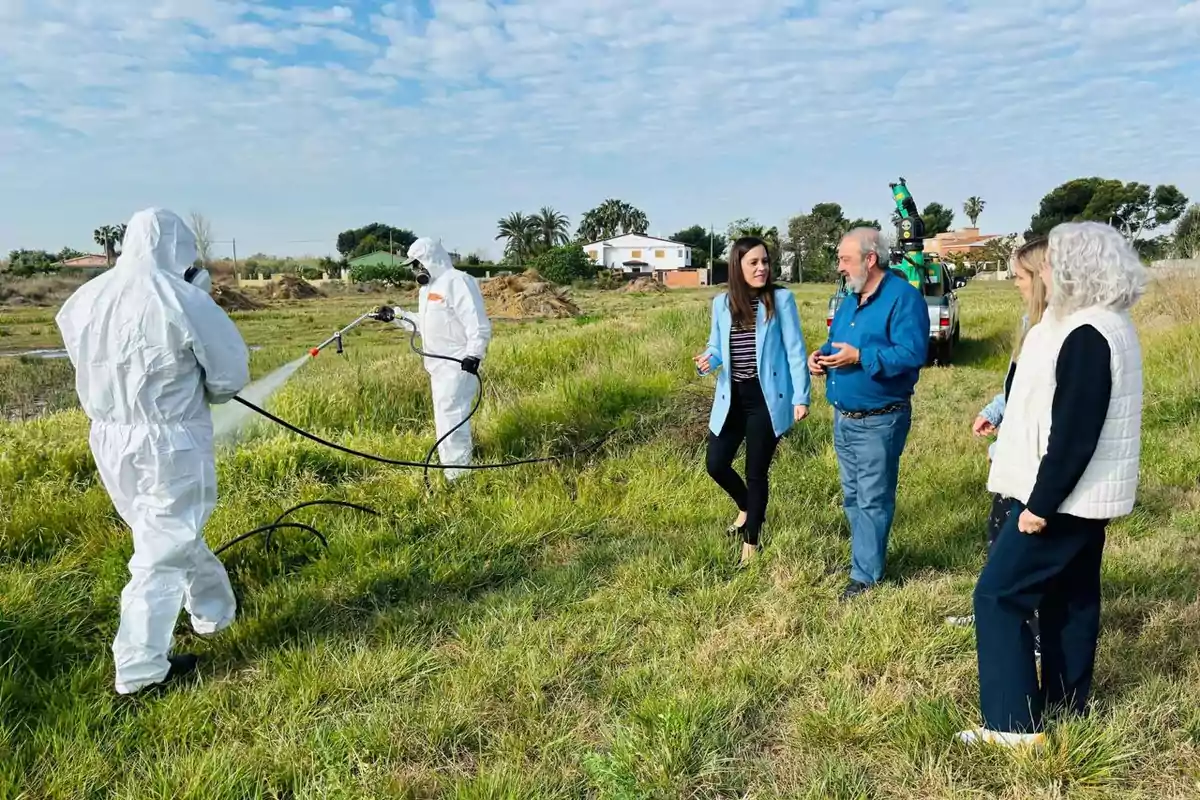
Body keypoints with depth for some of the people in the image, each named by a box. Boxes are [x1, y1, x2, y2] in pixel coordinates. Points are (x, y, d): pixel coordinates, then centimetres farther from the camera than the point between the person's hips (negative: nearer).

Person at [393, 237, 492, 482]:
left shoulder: (457, 282, -16)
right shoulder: (427, 288, 17)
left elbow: (478, 323, -21)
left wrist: (474, 354, -29)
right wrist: (397, 315, 17)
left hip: (458, 364, -11)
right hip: (439, 364, 11)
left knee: (450, 418, -12)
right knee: (445, 417, 16)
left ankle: (458, 477, -7)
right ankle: (452, 468, 27)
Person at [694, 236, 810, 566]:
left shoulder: (781, 299, -7)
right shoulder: (722, 303, 4)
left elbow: (794, 351, -6)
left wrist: (801, 396, -10)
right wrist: (707, 360, -11)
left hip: (766, 398, -4)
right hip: (731, 398, 4)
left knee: (756, 472, 5)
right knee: (716, 464, 6)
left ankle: (751, 542, 24)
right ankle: (747, 508, 39)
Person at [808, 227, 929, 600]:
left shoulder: (904, 297, -15)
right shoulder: (850, 300, 12)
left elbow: (912, 354, -24)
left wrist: (859, 357, -27)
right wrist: (822, 355, -1)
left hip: (879, 421, -9)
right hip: (843, 418, 9)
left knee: (873, 500, 1)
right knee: (852, 497, 18)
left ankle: (865, 575, 10)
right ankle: (867, 554, 33)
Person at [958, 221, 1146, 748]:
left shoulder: (1088, 336, -23)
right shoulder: (1109, 325, 11)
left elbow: (1074, 433, -25)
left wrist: (1040, 504, -21)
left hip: (1064, 497, -10)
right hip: (1084, 494, 10)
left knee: (998, 595, -5)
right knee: (1070, 598, 18)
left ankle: (1015, 724, 1)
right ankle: (1066, 702, 32)